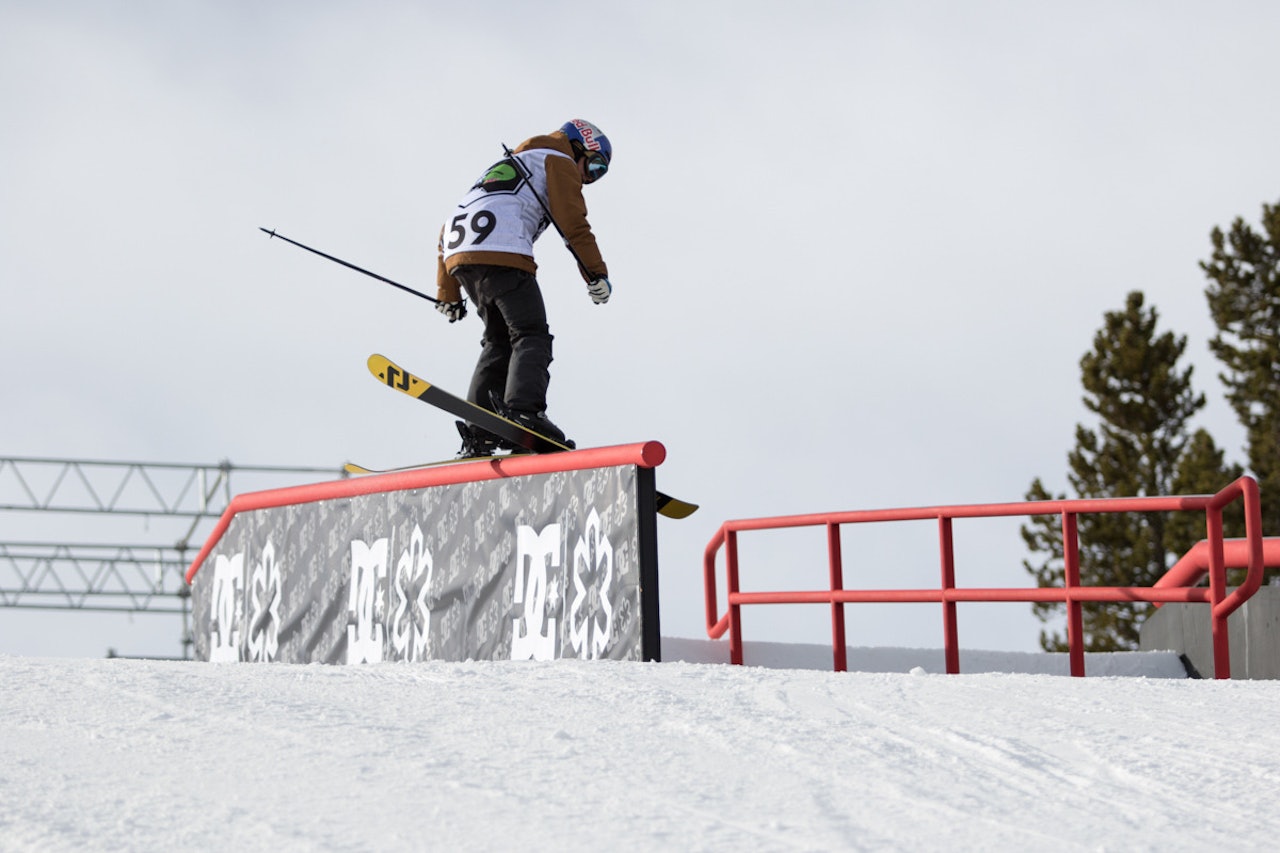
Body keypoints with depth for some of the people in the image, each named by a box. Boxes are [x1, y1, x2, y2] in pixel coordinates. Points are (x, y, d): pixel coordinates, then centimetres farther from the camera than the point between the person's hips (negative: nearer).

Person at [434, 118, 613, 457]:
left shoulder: (508, 166, 39)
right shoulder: (558, 161, 16)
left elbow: (445, 233, 35)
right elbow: (573, 222, -1)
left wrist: (448, 293, 33)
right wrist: (596, 274, -3)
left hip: (457, 251, 8)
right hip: (501, 252, -7)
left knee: (499, 341, 15)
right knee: (531, 336, -8)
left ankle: (478, 431, 3)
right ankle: (523, 410, -30)